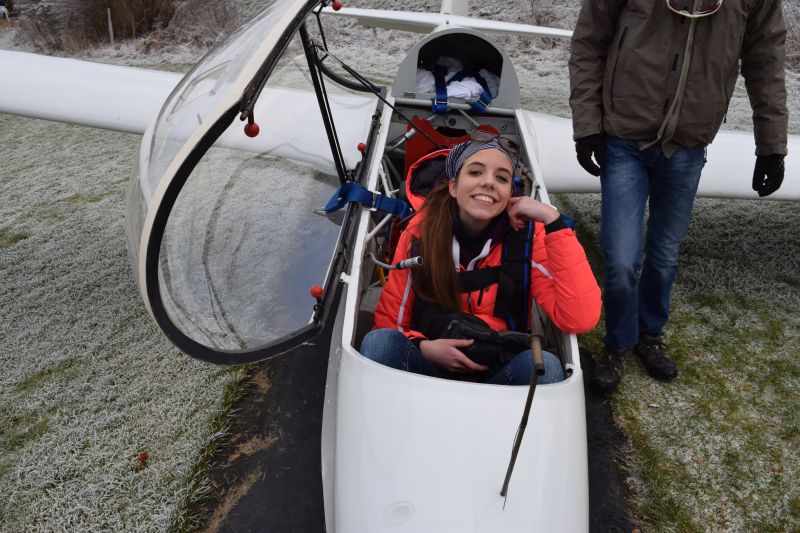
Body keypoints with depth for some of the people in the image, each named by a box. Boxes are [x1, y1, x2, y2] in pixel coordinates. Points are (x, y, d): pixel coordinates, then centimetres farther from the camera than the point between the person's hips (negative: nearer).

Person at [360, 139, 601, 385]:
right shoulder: (421, 232, -7)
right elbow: (388, 321, 1)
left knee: (544, 364, -30)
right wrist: (422, 347, -21)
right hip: (427, 365, 0)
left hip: (498, 372, 1)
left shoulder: (527, 235, -8)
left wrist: (553, 220, -23)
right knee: (379, 341, -28)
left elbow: (581, 319, -22)